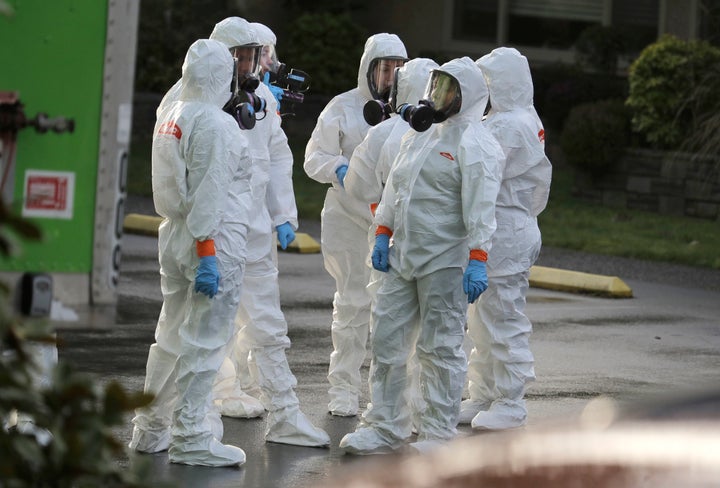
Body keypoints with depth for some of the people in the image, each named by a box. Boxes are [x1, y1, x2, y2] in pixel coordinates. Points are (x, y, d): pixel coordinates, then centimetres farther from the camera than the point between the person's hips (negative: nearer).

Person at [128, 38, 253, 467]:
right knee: (205, 339, -3)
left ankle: (152, 430, 25)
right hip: (216, 239, -9)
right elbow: (208, 195, -20)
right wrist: (208, 254, -20)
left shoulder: (169, 116, 9)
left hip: (172, 235, 9)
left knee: (173, 334, 17)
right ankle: (191, 438, 0)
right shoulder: (216, 125, -16)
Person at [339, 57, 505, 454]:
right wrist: (382, 236, 14)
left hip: (445, 261, -8)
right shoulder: (419, 135, 16)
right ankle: (384, 426, 17)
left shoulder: (475, 145, -10)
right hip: (402, 256, 8)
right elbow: (393, 189, 22)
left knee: (440, 347, -1)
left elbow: (480, 208, -17)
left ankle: (439, 432, 8)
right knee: (387, 339, 8)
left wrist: (477, 261, -22)